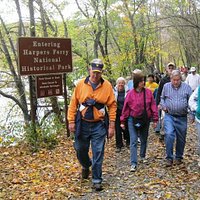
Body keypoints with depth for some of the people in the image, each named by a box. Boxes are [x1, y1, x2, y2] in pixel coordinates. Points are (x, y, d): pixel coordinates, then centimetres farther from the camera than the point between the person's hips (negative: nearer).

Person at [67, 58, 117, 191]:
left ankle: (97, 180, 12)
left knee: (98, 154, -1)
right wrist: (71, 121, -2)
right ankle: (86, 166, 46)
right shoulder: (81, 84, -3)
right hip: (82, 124, 2)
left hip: (99, 125, -2)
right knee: (81, 150, 15)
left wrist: (112, 126, -6)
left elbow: (112, 105, -3)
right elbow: (73, 103, 2)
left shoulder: (107, 86, -5)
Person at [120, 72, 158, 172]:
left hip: (145, 120, 3)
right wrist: (123, 121, 1)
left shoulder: (148, 92, -5)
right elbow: (126, 108, -3)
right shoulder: (130, 94, -10)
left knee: (144, 140, 19)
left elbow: (153, 106, 0)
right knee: (133, 141, -6)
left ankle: (143, 156, 42)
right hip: (133, 120, -2)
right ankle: (133, 163, -4)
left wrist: (155, 119, 0)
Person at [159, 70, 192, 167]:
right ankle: (169, 158, -7)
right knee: (169, 134, -19)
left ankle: (178, 157, 30)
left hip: (182, 117, 1)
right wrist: (163, 106, 1)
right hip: (169, 116, -1)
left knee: (181, 139, 9)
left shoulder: (186, 87, 1)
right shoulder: (166, 86, 5)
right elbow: (162, 98, 18)